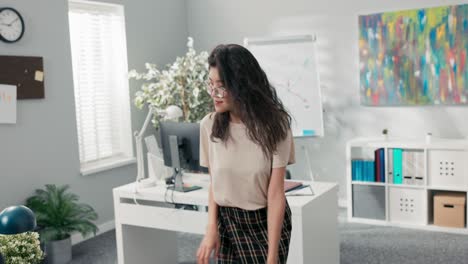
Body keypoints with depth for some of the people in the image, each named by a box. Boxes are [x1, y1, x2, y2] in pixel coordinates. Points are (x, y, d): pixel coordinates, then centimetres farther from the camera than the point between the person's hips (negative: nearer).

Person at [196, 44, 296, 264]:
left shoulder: (273, 125, -15)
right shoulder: (209, 125, -6)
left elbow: (276, 194, -15)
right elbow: (214, 183, 4)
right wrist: (211, 228, -10)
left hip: (266, 222, -2)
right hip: (227, 223, 2)